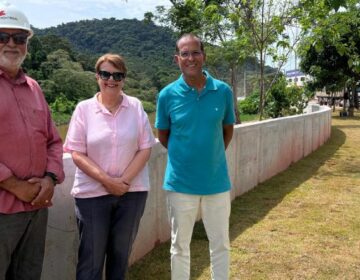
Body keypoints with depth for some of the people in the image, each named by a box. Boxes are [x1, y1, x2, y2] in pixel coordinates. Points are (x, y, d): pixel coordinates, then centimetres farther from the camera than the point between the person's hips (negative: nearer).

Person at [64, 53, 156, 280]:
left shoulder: (136, 107, 1)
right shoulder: (84, 109, -3)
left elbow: (145, 148, -1)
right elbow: (77, 154, -6)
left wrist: (124, 180, -12)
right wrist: (107, 180, -15)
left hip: (132, 191, 2)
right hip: (92, 193, -1)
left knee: (121, 254, 15)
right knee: (91, 259, 4)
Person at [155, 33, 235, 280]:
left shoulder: (223, 91, -4)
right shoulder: (168, 95, -7)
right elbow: (163, 135, 6)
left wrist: (212, 157, 9)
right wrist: (182, 156, 8)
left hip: (217, 181, 1)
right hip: (180, 183, -1)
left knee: (221, 244, 14)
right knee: (180, 246, 13)